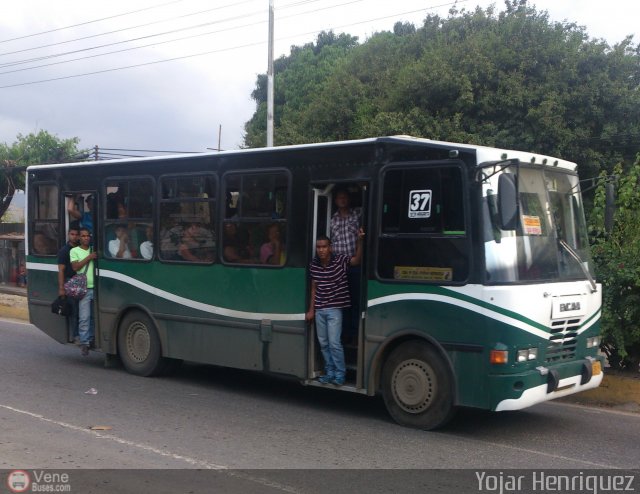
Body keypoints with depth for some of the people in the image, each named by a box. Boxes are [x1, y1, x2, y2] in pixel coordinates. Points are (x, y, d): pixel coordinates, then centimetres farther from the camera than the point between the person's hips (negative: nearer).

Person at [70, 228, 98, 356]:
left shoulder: (94, 250, 17)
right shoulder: (74, 251, 6)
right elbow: (75, 267, -8)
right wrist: (89, 257, -11)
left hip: (96, 288, 4)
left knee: (94, 316, 7)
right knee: (84, 318, -8)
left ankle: (91, 339, 17)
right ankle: (84, 342, -5)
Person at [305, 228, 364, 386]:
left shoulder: (340, 260, -9)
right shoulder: (314, 265, 1)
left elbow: (357, 260, -24)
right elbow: (314, 289, 9)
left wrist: (359, 241, -38)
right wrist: (311, 310, 8)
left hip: (334, 309, -4)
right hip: (319, 310, 5)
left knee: (334, 343, -9)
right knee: (323, 343, 10)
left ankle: (340, 374, 4)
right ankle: (330, 372, 22)